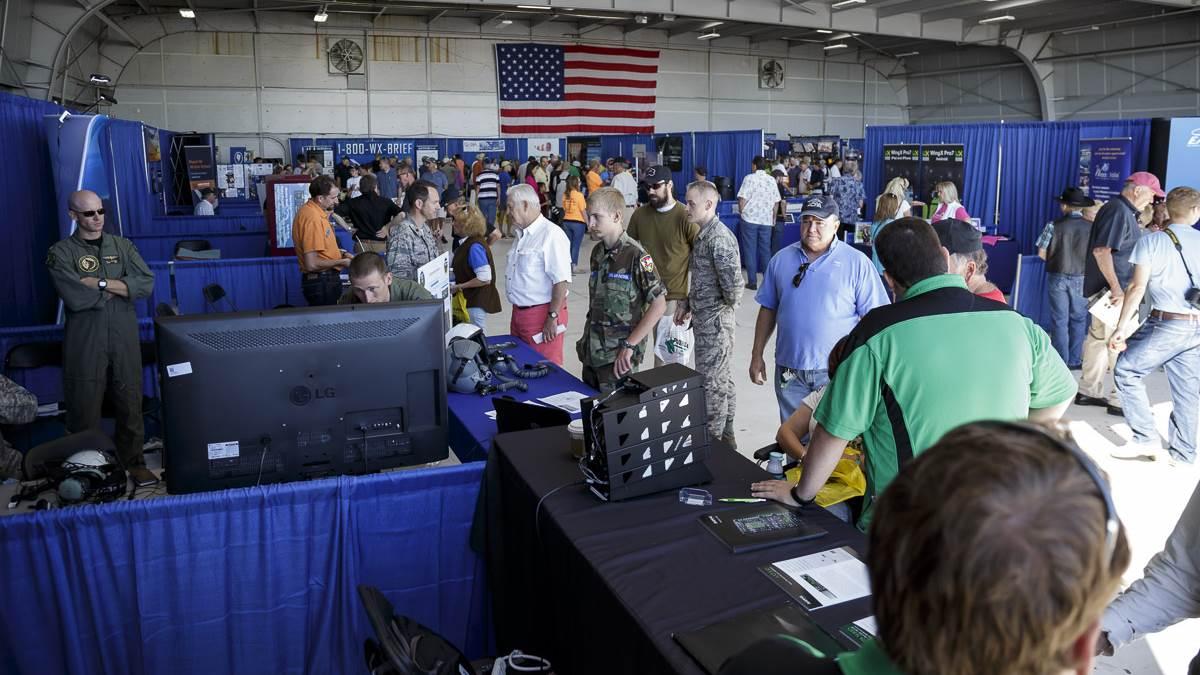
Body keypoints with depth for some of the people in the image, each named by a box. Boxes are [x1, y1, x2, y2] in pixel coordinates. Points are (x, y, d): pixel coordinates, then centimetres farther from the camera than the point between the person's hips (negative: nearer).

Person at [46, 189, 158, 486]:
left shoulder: (122, 245, 11)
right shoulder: (61, 253, 1)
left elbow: (147, 284, -3)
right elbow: (76, 298, -13)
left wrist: (102, 283, -10)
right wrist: (120, 287, -4)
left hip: (124, 338, 2)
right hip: (84, 340, -2)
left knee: (130, 403, 5)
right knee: (86, 408, 1)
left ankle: (133, 462, 18)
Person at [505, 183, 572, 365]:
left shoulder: (551, 234, -17)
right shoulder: (522, 235, 14)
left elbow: (561, 280, -22)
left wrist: (552, 317, -22)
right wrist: (517, 313, 20)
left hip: (542, 314, -9)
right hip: (519, 312, 9)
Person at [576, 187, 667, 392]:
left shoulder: (636, 256, -15)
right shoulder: (597, 252, 8)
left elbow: (659, 305, -16)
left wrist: (630, 345, -18)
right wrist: (586, 339, 11)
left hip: (617, 358, -7)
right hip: (591, 352, 7)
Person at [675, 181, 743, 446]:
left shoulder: (719, 238, -21)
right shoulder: (702, 235, 10)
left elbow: (733, 283, -26)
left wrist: (729, 306, -8)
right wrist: (685, 303, 14)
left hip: (714, 320, -10)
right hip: (704, 317, 10)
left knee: (712, 383, -1)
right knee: (723, 379, 18)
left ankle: (712, 440, 11)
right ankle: (726, 437, 31)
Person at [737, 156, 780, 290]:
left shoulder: (749, 178, -5)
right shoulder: (772, 180, 7)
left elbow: (742, 199, -10)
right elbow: (775, 202, 9)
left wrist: (742, 213, 6)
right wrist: (773, 219, 19)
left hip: (749, 219, -3)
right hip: (766, 220, 3)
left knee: (750, 250, 2)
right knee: (765, 250, 11)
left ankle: (752, 282, 3)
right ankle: (767, 280, 13)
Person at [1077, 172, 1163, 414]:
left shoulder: (1123, 210, 15)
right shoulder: (1118, 210, -16)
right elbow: (1101, 250, -25)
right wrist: (1116, 288, -28)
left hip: (1105, 288, 10)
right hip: (1112, 290, -10)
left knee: (1099, 339, 15)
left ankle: (1088, 391, 23)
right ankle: (1120, 401, 3)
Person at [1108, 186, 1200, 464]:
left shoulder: (1152, 241, -2)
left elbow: (1137, 287, -9)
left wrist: (1121, 327, -7)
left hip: (1167, 324, -5)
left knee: (1127, 371, 8)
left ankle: (1147, 439, 4)